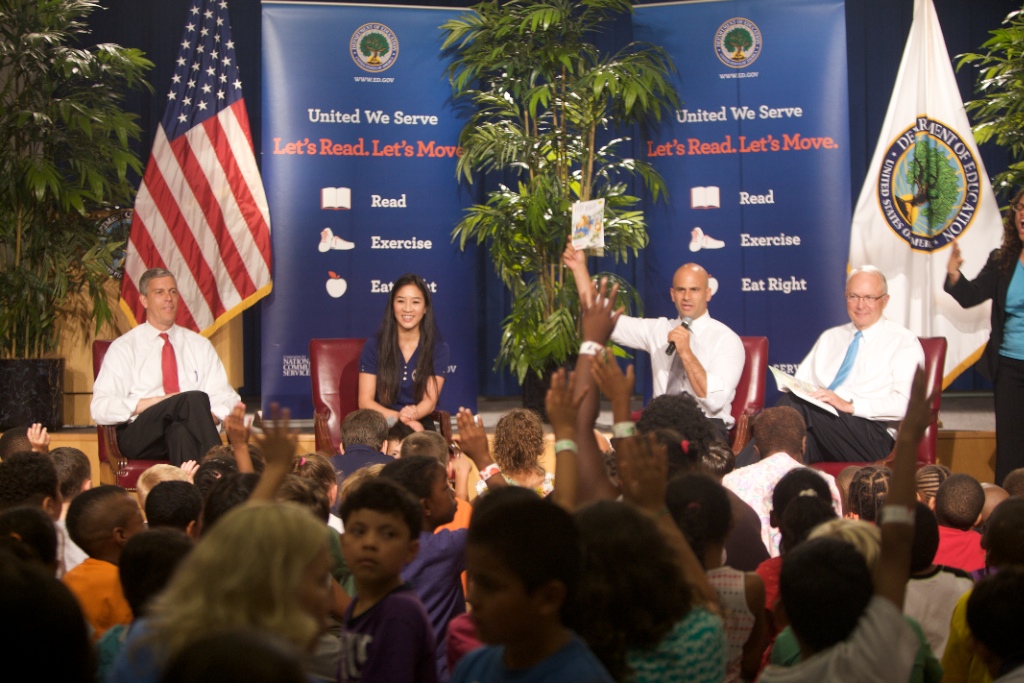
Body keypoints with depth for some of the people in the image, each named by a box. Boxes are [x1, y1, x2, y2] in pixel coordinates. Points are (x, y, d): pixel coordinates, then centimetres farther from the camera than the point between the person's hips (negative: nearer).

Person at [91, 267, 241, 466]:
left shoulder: (200, 345, 22)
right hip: (140, 434, -2)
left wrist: (210, 415, -10)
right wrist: (154, 402, -13)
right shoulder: (124, 347, 11)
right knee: (195, 398, -34)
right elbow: (100, 409, 0)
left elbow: (225, 396, 15)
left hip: (189, 432, 2)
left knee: (179, 431, -39)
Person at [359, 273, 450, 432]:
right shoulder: (373, 346, 3)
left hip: (420, 426, 1)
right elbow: (365, 401, -2)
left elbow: (430, 401, -3)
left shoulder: (439, 349, 5)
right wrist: (399, 417, -19)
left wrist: (413, 414, -27)